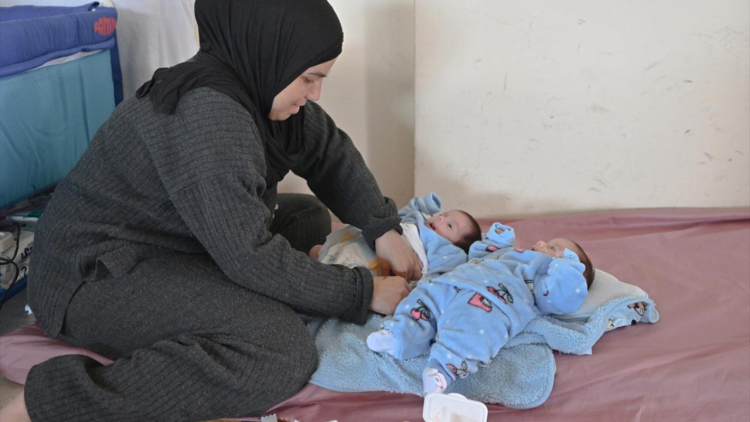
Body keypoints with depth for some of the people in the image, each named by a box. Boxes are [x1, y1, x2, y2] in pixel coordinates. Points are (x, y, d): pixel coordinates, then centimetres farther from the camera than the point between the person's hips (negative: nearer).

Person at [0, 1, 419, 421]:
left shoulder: (258, 82, -1)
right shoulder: (208, 111, -29)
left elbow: (332, 152, 8)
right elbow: (250, 257, -29)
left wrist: (384, 230, -4)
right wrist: (364, 293, -20)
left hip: (170, 242, 10)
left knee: (310, 217, 14)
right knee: (284, 353, -25)